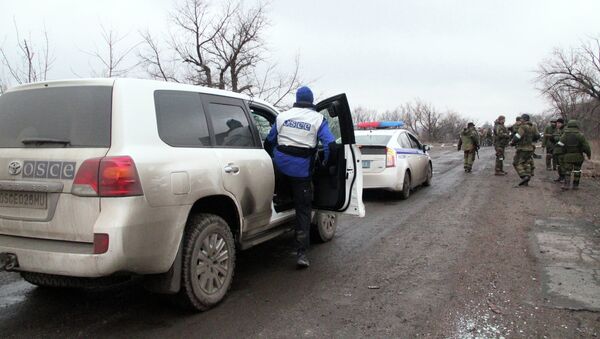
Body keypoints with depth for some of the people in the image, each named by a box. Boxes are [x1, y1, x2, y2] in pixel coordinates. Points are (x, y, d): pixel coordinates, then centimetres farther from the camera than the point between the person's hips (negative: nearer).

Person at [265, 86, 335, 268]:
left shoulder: (282, 116, 8)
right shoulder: (318, 119, 0)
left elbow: (269, 141, 15)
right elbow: (329, 143, -10)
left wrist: (271, 156, 30)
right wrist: (325, 163, 4)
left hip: (280, 165, 2)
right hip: (302, 169, -2)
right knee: (303, 210, 5)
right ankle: (301, 253, 5)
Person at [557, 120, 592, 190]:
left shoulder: (565, 135, -2)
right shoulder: (580, 135, -8)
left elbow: (560, 144, -5)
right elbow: (586, 146, -8)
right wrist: (589, 154, 4)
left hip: (568, 156, 1)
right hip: (578, 156, -1)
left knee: (567, 170, 5)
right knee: (577, 171, 11)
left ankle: (566, 184, -10)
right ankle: (575, 185, 15)